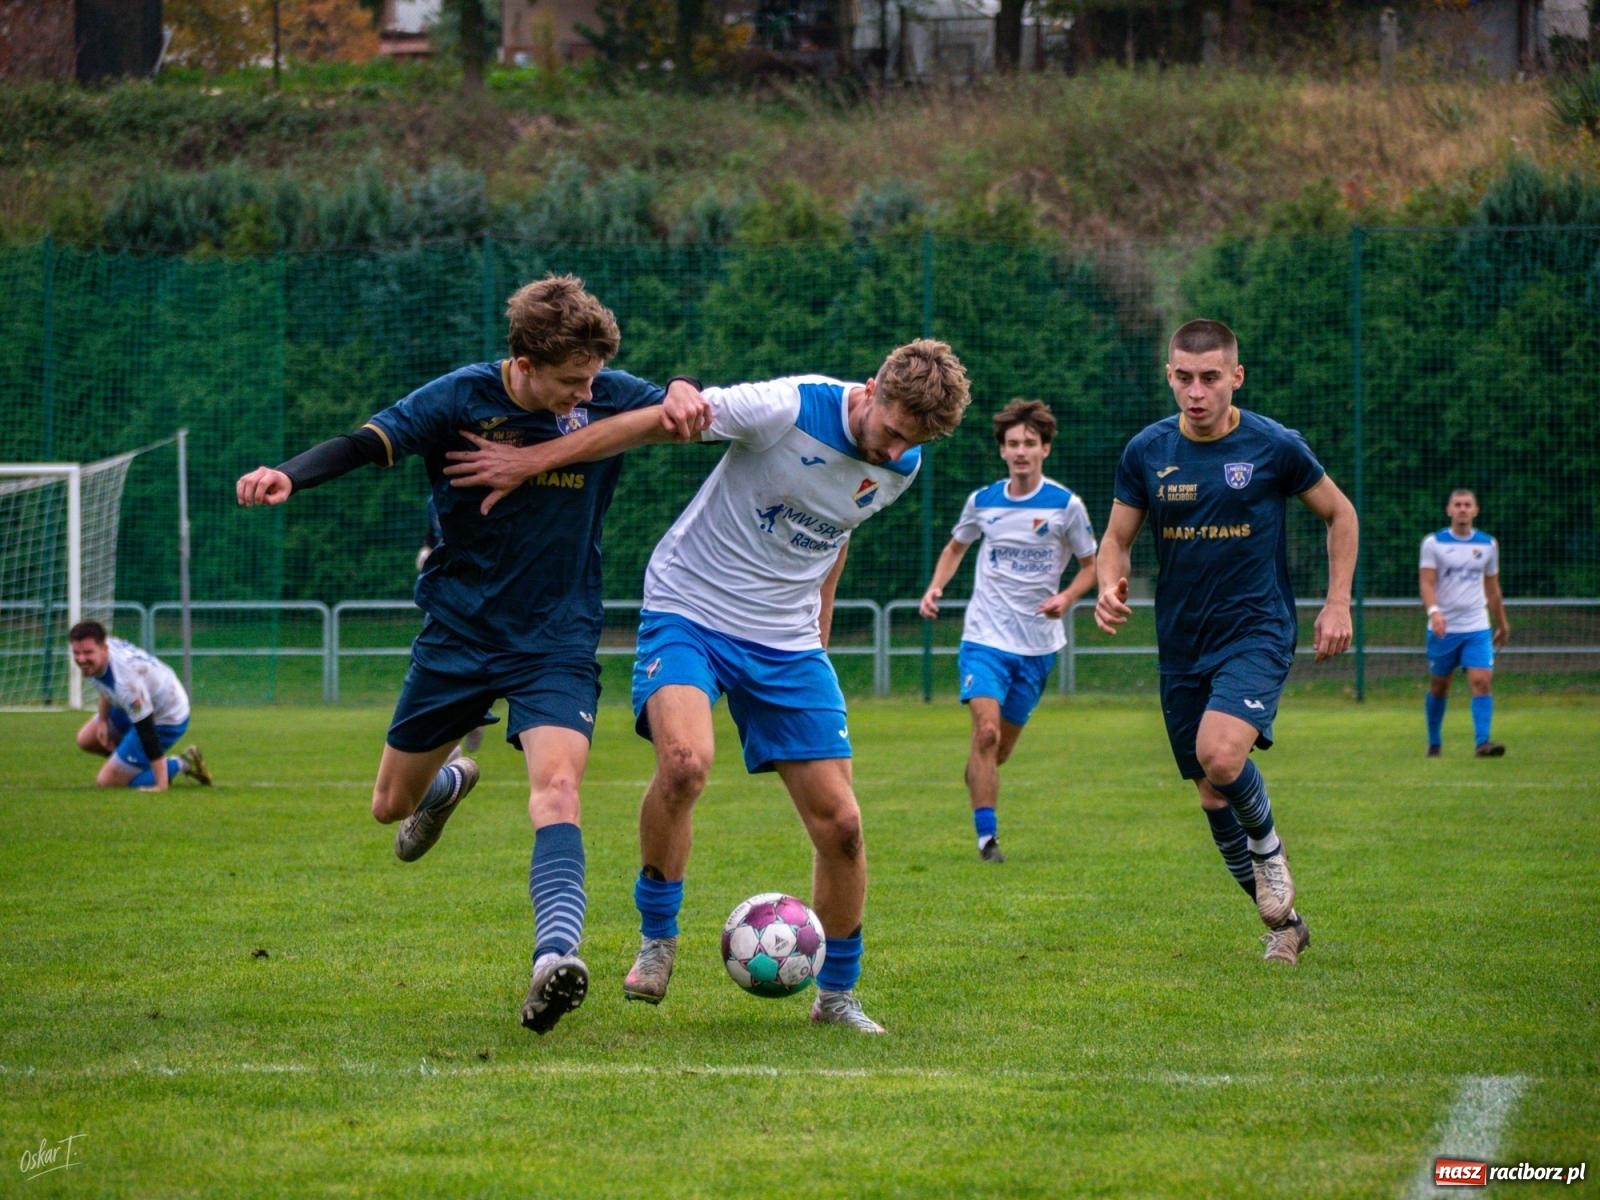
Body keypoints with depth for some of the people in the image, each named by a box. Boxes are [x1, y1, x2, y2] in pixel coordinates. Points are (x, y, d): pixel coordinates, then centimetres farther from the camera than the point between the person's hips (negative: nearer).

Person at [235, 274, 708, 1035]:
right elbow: (369, 444, -22)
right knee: (392, 804, 14)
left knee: (556, 782, -27)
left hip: (556, 637, -1)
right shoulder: (462, 400, -14)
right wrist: (288, 476, -41)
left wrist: (683, 399, -28)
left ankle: (555, 957, -41)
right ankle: (447, 781, 53)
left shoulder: (604, 397, -8)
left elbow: (687, 404, -2)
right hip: (458, 629, 1)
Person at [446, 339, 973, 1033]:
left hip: (787, 640, 5)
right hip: (689, 611, -5)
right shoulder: (790, 408, -22)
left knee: (839, 824, -3)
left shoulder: (902, 468, -2)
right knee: (684, 761, -32)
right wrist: (533, 461, -19)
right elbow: (659, 420, -18)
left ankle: (837, 995, 18)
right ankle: (656, 937, -8)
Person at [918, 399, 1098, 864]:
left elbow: (1090, 565, 5)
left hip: (1037, 643, 0)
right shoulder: (983, 501, 2)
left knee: (1002, 747, 9)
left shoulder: (1066, 505, -5)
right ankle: (986, 836, -16)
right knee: (986, 731, -19)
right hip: (985, 636, 0)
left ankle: (976, 776, 43)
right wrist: (935, 586, 2)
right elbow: (955, 547, 20)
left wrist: (1066, 598, -14)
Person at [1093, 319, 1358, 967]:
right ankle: (1282, 923, 25)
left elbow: (1339, 513, 8)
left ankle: (1268, 849, 2)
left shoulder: (1274, 447, -6)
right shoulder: (1147, 451, 1)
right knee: (1213, 797, 7)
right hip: (1181, 644, 4)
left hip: (1257, 630, -4)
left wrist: (1337, 603, 2)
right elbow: (1117, 537, 10)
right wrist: (1110, 586, -12)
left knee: (1221, 755, -29)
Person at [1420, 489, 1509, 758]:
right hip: (1443, 628, -1)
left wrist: (1502, 625, 20)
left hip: (1477, 628, 1)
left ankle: (1482, 742, -20)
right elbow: (1427, 582, -10)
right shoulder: (1433, 543, -1)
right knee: (1439, 686, 7)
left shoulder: (1488, 544, 8)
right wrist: (1434, 611, -28)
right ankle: (1434, 743, 23)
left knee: (1482, 682, -15)